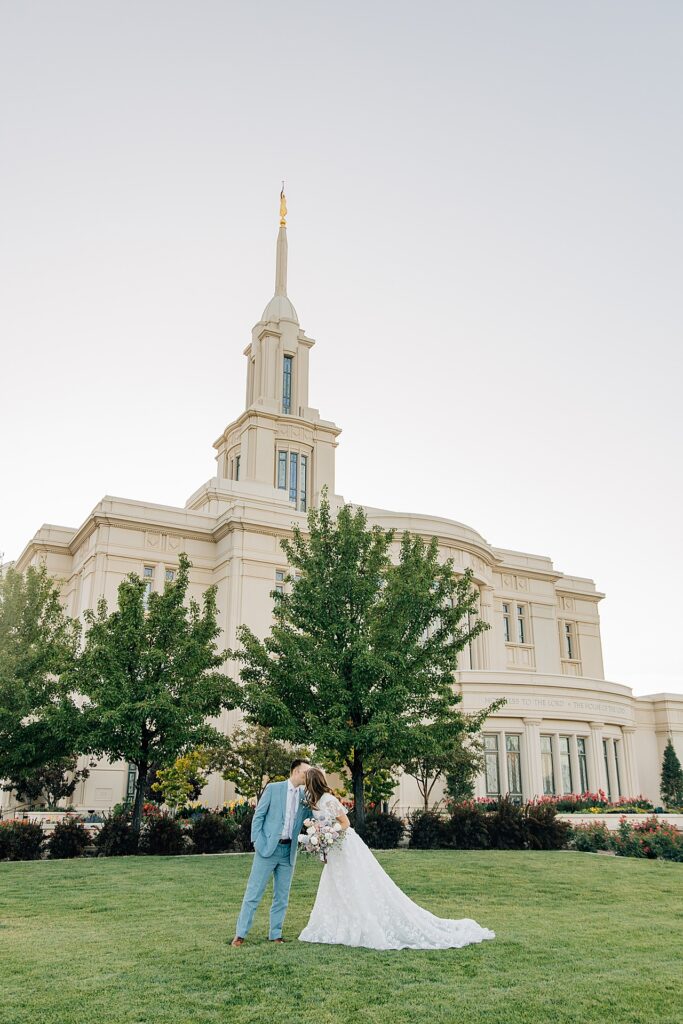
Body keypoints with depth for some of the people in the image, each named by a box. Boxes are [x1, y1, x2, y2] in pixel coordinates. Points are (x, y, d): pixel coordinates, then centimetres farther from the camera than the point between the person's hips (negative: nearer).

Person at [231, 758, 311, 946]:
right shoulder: (273, 788, -3)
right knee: (254, 892, -1)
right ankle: (240, 934, 7)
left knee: (282, 896, 9)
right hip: (268, 847, -4)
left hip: (288, 851, 4)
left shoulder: (305, 796, 9)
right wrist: (257, 842, -8)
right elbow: (258, 816, -2)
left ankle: (275, 935, 19)